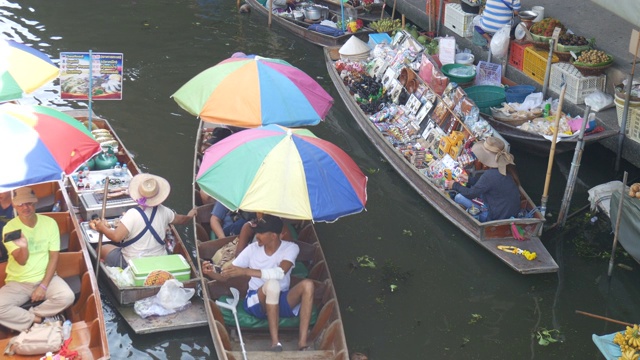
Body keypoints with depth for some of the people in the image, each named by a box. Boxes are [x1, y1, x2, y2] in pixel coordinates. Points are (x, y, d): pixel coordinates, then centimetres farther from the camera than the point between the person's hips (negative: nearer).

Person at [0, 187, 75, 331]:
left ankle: (23, 318, -10)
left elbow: (54, 257, -5)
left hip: (45, 277, 1)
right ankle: (41, 319, -11)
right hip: (18, 282, 0)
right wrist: (23, 247, -38)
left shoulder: (49, 223, -5)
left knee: (67, 297, -30)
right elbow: (21, 261, -14)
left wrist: (44, 285, -15)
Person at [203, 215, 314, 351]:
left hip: (282, 301, 1)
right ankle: (275, 342, -31)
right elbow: (225, 275, -1)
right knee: (272, 284, -36)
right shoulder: (252, 249, -4)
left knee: (307, 284, -29)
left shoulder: (291, 248, -7)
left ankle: (302, 342, -32)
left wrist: (245, 271, -34)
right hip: (257, 302, -1)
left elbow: (280, 272, -27)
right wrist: (211, 273, -25)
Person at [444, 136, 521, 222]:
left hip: (497, 217, -9)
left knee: (459, 198, -2)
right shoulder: (502, 169, 0)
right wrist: (469, 180, 20)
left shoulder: (490, 175, -26)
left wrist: (455, 186, 1)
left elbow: (470, 194, -15)